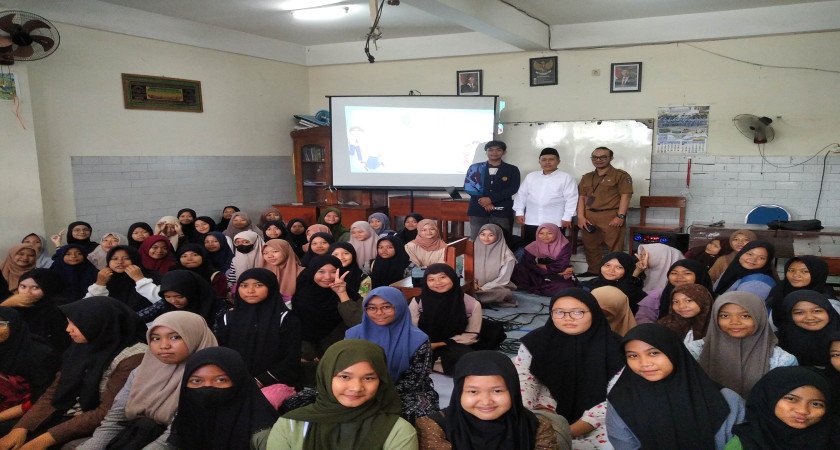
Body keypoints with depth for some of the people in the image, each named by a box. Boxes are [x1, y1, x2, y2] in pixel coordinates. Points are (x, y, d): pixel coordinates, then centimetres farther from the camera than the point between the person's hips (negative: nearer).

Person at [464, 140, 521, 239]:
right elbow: (468, 187, 3)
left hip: (501, 212, -1)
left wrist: (491, 199, -13)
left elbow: (512, 189, -3)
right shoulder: (475, 168, 11)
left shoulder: (512, 170, 8)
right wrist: (484, 202, -10)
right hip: (478, 210, 1)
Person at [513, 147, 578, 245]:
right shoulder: (530, 176, 12)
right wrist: (519, 212, 7)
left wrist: (567, 217, -10)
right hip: (531, 222, 4)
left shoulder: (566, 178, 0)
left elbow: (571, 199, -5)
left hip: (555, 223, -4)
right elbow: (521, 195, 14)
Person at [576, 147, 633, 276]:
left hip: (611, 217, -5)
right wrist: (581, 217, 3)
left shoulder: (621, 175, 2)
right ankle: (593, 271, 24)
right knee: (590, 246, 11)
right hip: (589, 217, 5)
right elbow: (581, 197, 14)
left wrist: (621, 216, -14)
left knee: (615, 248, -5)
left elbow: (625, 196, -5)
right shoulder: (586, 177, 18)